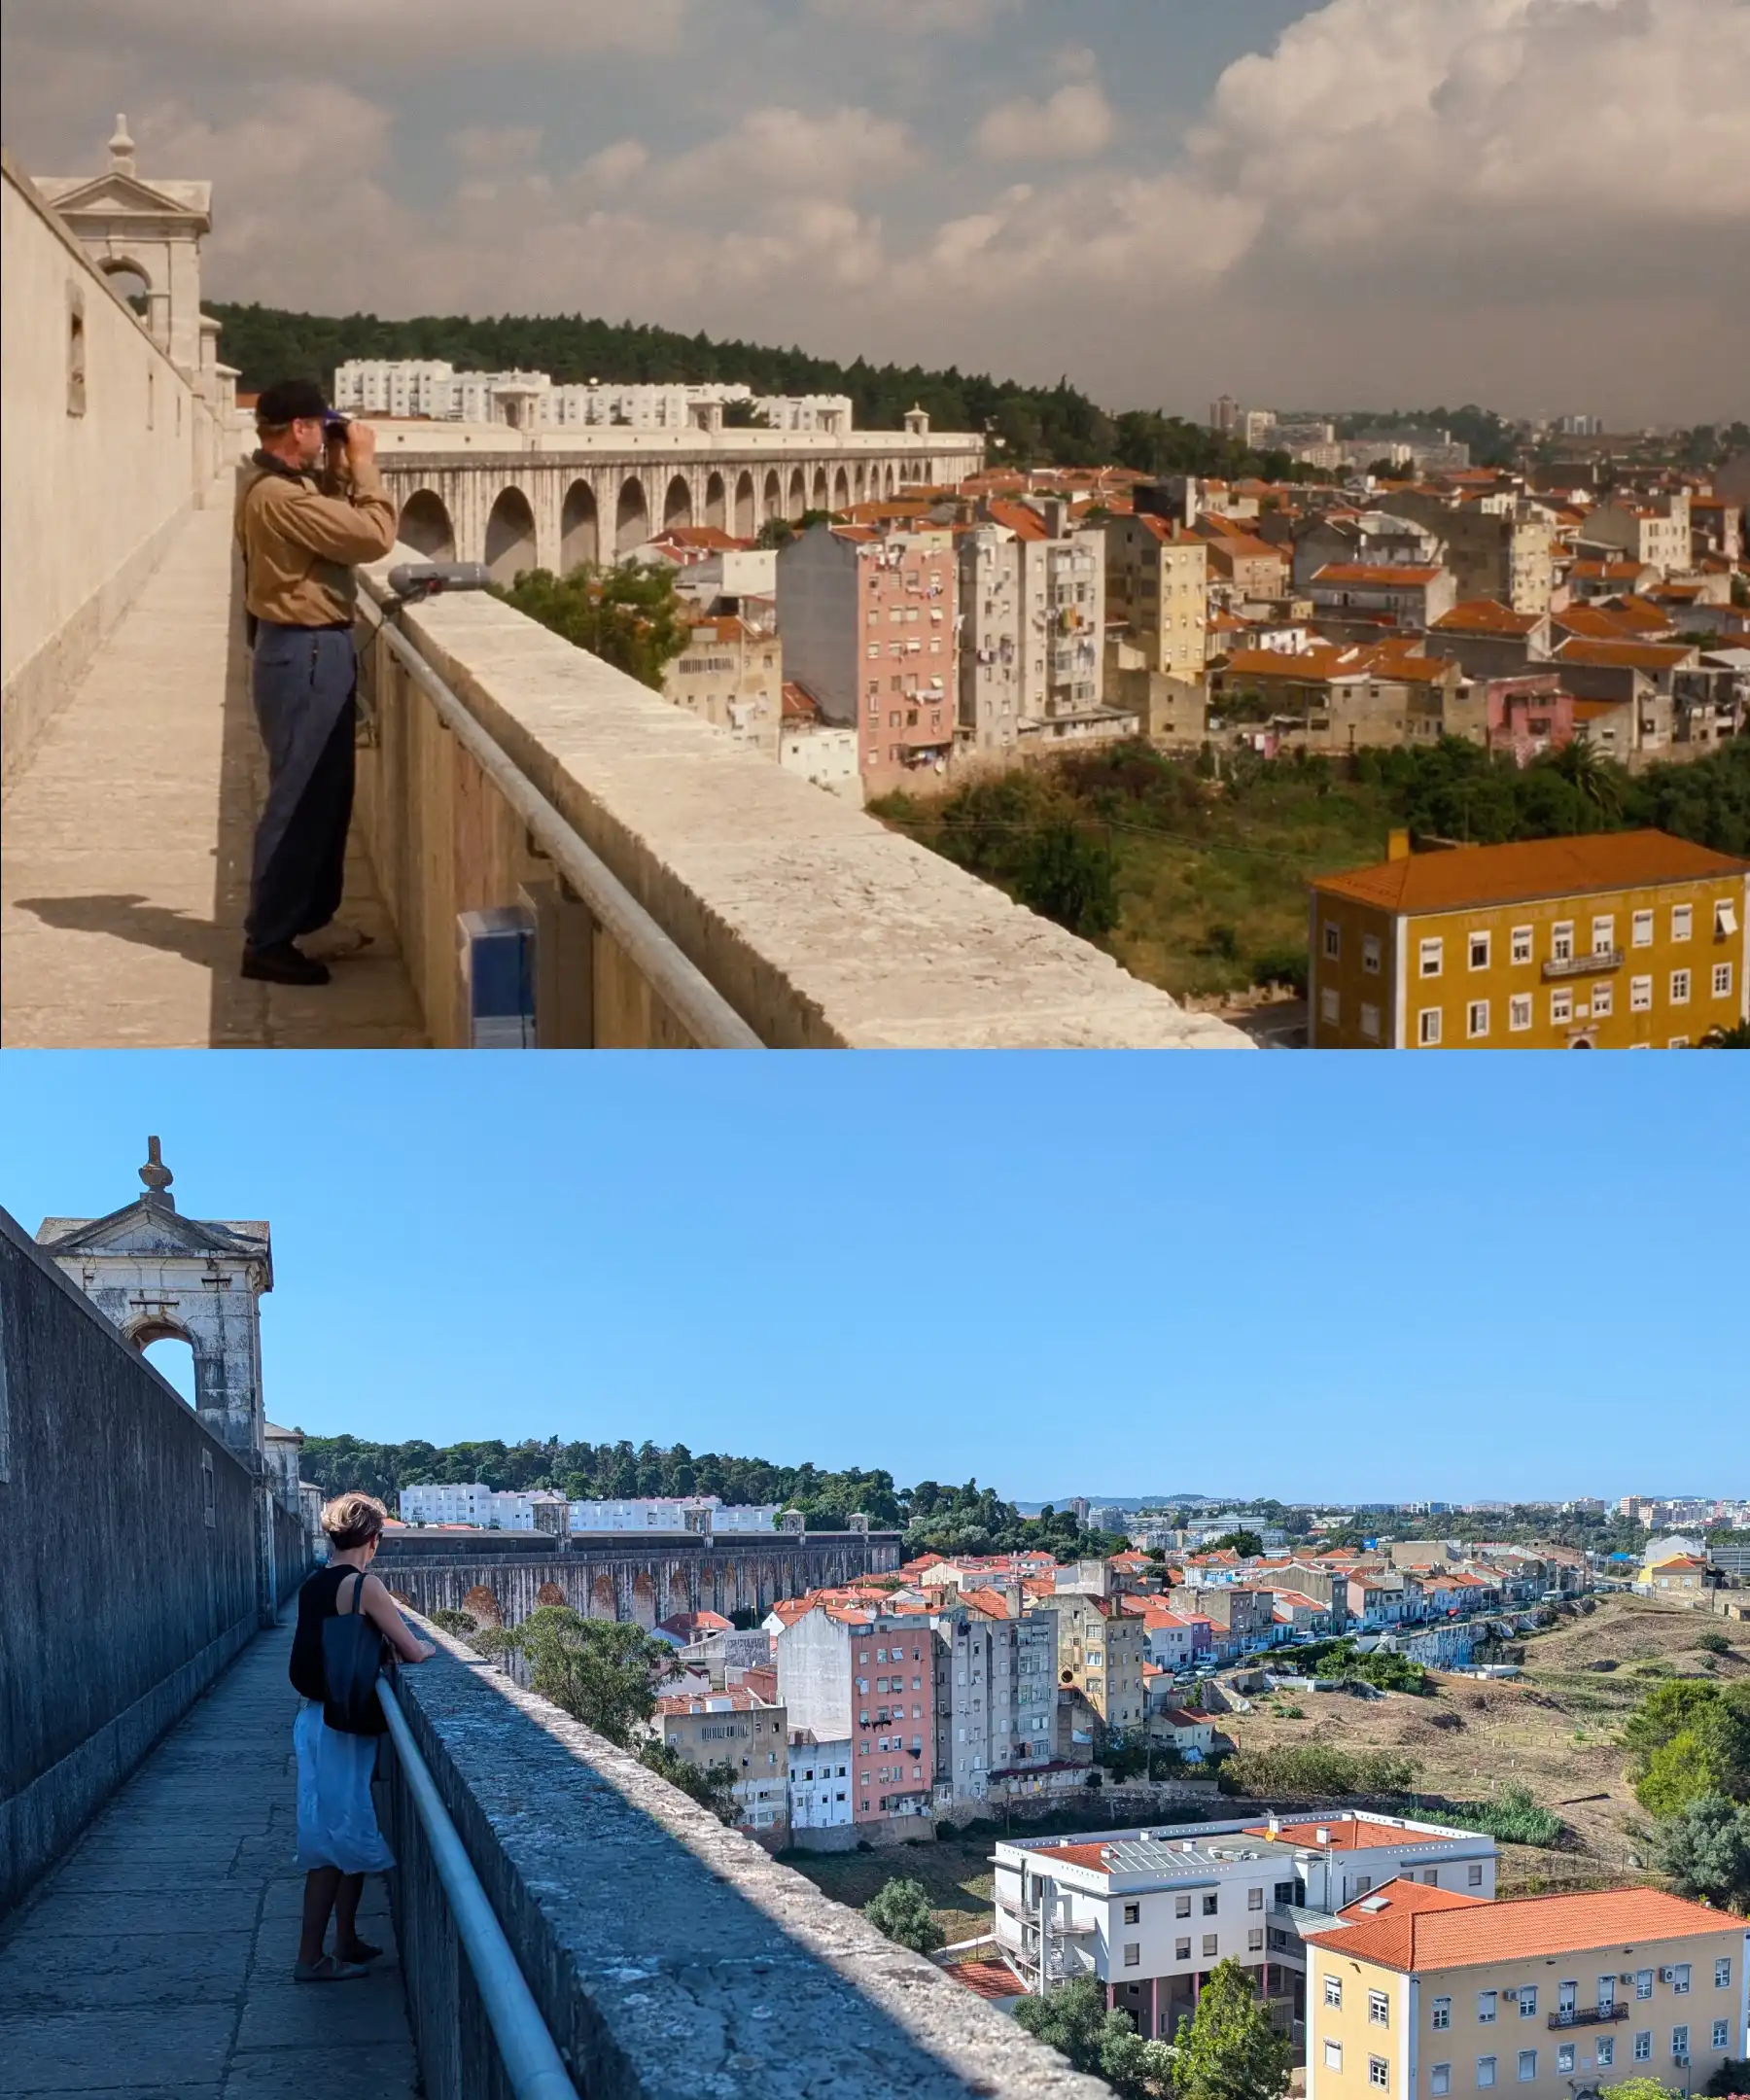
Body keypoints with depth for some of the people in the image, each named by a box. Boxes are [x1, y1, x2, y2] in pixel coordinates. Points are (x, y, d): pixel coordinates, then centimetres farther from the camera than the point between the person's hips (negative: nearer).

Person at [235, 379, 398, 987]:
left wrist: (339, 467, 8)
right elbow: (373, 535, -23)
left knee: (324, 792, 18)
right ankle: (267, 941, 0)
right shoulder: (280, 496, -22)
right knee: (300, 798, -6)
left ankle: (309, 920, 28)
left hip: (308, 648, 11)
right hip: (305, 653, -11)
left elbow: (336, 522, 21)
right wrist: (361, 462, -12)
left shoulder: (280, 483, 10)